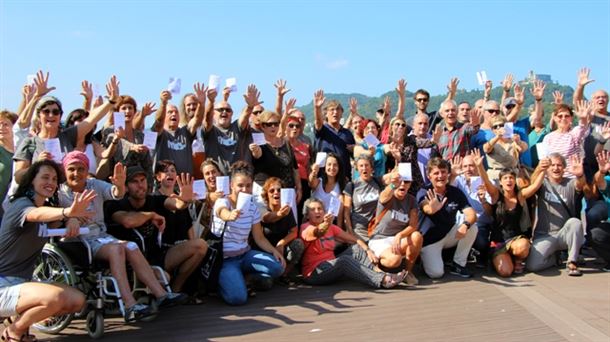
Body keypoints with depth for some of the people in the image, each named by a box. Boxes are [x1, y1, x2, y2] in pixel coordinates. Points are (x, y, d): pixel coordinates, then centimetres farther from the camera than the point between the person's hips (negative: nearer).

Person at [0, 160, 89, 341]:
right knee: (55, 297, -31)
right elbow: (36, 214, -38)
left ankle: (21, 321, 11)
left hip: (21, 282, 8)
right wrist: (67, 212, -61)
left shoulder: (47, 207, 10)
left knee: (77, 300, -5)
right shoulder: (21, 204, -15)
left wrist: (73, 219, -18)